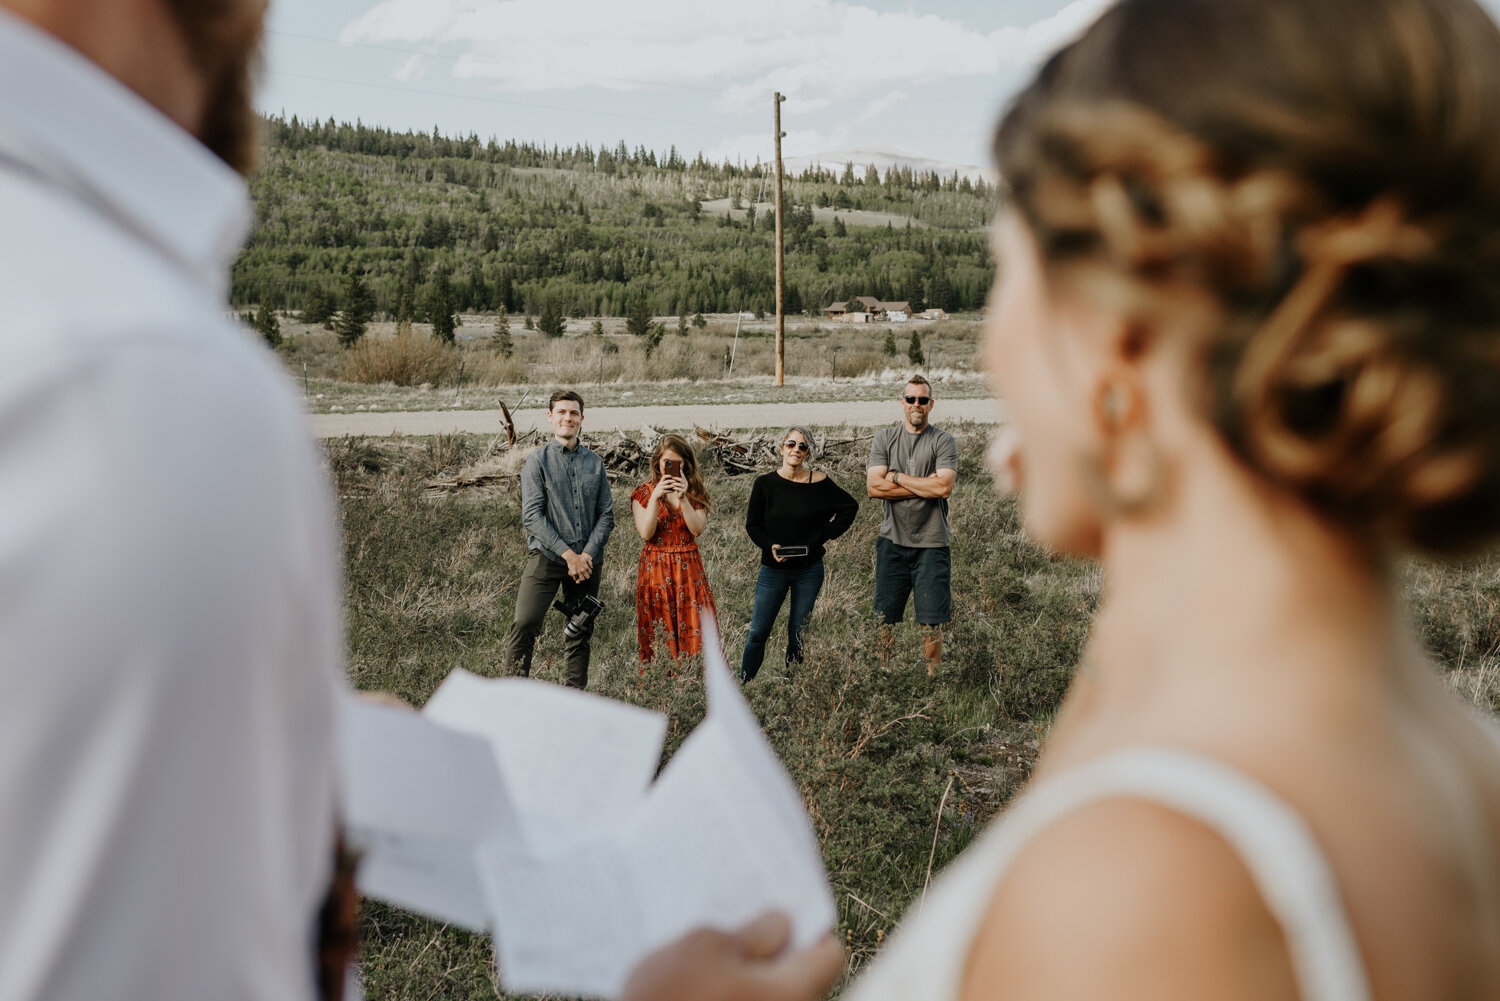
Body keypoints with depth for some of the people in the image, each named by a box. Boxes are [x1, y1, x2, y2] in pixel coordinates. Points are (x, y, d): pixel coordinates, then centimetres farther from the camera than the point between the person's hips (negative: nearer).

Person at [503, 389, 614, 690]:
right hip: (547, 555, -3)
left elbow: (607, 515, 9)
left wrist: (587, 554, -7)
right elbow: (532, 515, -7)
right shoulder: (537, 461, 1)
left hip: (587, 560, 4)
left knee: (580, 633, 6)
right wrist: (568, 554, -13)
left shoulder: (595, 463, 12)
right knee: (525, 623, -16)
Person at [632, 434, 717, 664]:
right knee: (658, 638, -1)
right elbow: (646, 533, -10)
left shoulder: (694, 492, 7)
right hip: (655, 570, -1)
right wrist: (655, 496, -17)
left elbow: (698, 529, -8)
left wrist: (683, 498, -18)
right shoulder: (644, 492, 3)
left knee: (695, 632, -4)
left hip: (689, 570, 1)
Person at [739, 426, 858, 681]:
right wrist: (770, 546, -14)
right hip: (773, 569, 0)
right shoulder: (765, 484, -3)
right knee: (758, 633, -1)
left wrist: (826, 534, 2)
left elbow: (850, 506, 11)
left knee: (799, 636, 5)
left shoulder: (819, 483, -3)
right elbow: (752, 524, 4)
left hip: (809, 571, 0)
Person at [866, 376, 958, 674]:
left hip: (931, 542, -2)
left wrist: (897, 477, -7)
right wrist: (925, 486, -9)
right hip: (892, 540, 2)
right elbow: (874, 486, -5)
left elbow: (944, 487, -13)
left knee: (931, 623, 0)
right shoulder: (884, 438, 8)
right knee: (883, 618, 4)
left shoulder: (944, 441, 2)